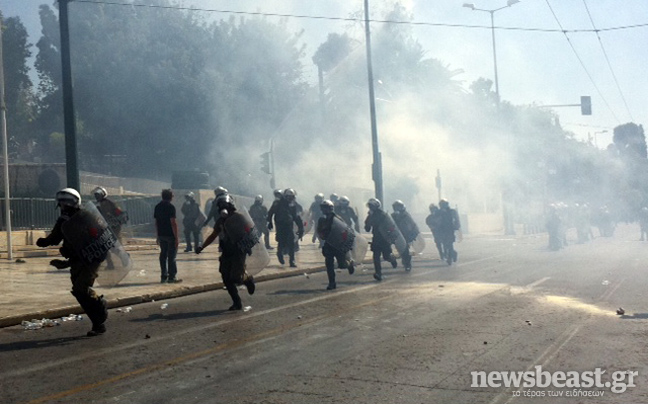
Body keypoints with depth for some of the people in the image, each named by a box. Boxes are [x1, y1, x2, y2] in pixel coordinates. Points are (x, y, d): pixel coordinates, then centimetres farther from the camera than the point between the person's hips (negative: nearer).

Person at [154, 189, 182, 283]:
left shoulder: (157, 207, 9)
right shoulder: (171, 207, -12)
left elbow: (156, 222, 12)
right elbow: (173, 223, -16)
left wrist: (158, 236, 18)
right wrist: (176, 237, -14)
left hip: (161, 235, 7)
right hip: (170, 235, -6)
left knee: (163, 255, 10)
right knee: (171, 256, -2)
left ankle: (163, 276, 11)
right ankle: (172, 277, -2)